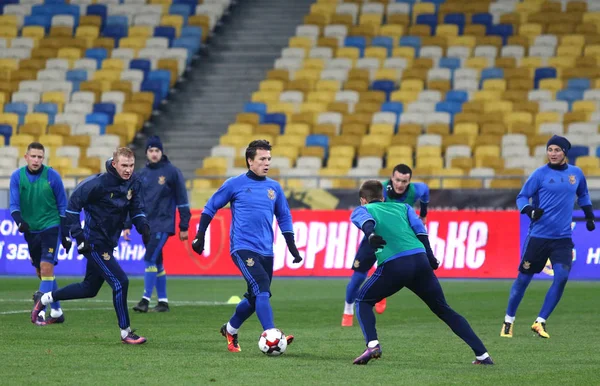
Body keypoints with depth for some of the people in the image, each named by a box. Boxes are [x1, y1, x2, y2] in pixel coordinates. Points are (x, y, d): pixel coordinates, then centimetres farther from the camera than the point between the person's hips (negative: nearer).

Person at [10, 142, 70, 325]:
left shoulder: (52, 176, -8)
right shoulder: (17, 176, -3)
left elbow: (63, 205, 0)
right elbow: (14, 205, -6)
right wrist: (19, 221, -27)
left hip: (51, 227, -4)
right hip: (31, 230, 4)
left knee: (46, 267, -17)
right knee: (41, 272, 9)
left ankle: (41, 311, -18)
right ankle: (56, 311, 20)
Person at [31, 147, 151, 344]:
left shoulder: (134, 183, -1)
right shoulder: (98, 183, -22)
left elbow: (137, 210, 7)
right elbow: (73, 204, -15)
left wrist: (143, 227, -14)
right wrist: (78, 235, -19)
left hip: (108, 243, 8)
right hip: (94, 243, -8)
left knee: (90, 288, 18)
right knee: (120, 282, -14)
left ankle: (44, 298, 36)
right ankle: (125, 333, -2)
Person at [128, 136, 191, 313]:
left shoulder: (172, 172, -4)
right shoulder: (142, 175, 11)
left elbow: (182, 200, -3)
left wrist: (184, 227, -5)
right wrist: (127, 225, 8)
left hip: (163, 224, -6)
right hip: (147, 225, 6)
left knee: (150, 259, -15)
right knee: (157, 264, 9)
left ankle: (146, 299, -13)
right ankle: (163, 301, 14)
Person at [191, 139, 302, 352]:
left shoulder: (274, 188, 11)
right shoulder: (235, 184, -1)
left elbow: (284, 217, 21)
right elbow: (210, 208, 7)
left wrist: (291, 246, 14)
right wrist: (200, 236, 3)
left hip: (266, 251, 5)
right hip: (243, 248, -5)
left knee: (256, 298, 10)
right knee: (262, 288, -23)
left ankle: (230, 329, 34)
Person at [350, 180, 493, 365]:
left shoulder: (361, 210, 21)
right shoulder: (402, 207, 32)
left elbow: (366, 221, -3)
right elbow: (419, 228, 15)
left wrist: (370, 235, -24)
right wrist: (430, 256, 9)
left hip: (393, 265, -3)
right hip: (420, 260, 3)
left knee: (363, 301, 19)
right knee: (443, 310, 15)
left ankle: (372, 345, -4)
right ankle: (482, 354, 8)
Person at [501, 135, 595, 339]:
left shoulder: (576, 173, 6)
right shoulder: (540, 174, -5)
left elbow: (583, 195, 24)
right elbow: (521, 197, -4)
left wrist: (589, 215, 14)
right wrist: (531, 211, -23)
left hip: (563, 238, 3)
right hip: (538, 236, -3)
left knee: (562, 276, -12)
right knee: (524, 277, 1)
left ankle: (540, 322, -1)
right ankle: (508, 321, 17)